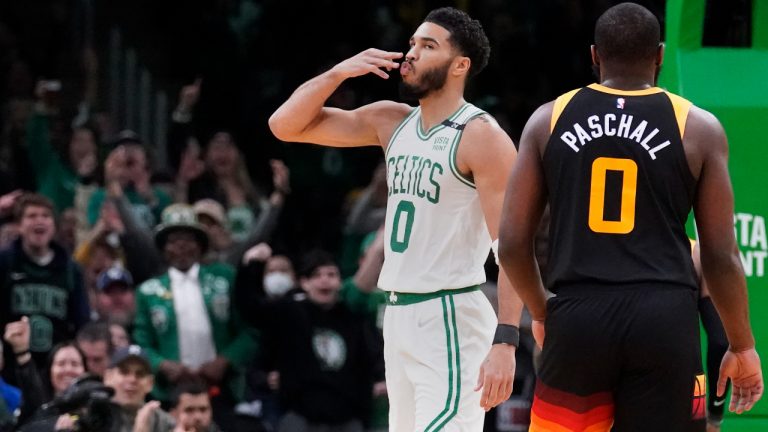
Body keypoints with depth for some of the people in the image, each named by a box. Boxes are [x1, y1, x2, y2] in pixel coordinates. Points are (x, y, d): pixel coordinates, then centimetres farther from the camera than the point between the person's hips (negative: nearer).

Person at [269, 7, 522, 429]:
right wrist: (339, 72, -4)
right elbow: (285, 125, 12)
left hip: (452, 319, -8)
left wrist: (505, 342, -25)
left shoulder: (481, 136, -11)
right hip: (399, 314, 8)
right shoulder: (390, 122, 11)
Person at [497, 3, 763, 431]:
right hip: (665, 318, -1)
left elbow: (513, 242, 8)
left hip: (578, 316, 1)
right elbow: (721, 255, 4)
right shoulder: (699, 129, 4)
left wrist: (542, 313, 25)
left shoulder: (549, 120, 8)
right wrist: (743, 347, 15)